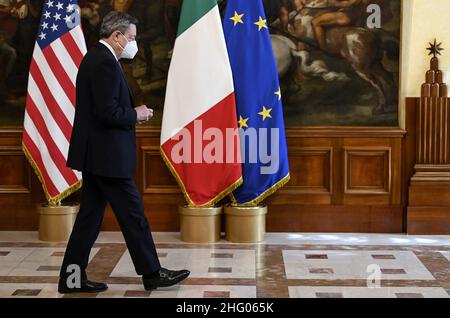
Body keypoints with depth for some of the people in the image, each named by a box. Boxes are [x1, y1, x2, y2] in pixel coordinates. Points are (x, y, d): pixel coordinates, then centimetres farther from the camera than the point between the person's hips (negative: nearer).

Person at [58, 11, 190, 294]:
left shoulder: (95, 58, 15)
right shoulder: (106, 63, -18)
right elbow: (107, 112, -24)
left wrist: (132, 114, 9)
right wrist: (136, 115, -8)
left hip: (94, 154, 10)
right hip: (107, 155, -10)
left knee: (91, 215, 12)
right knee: (133, 214, 0)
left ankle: (72, 278, 15)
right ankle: (152, 273, 11)